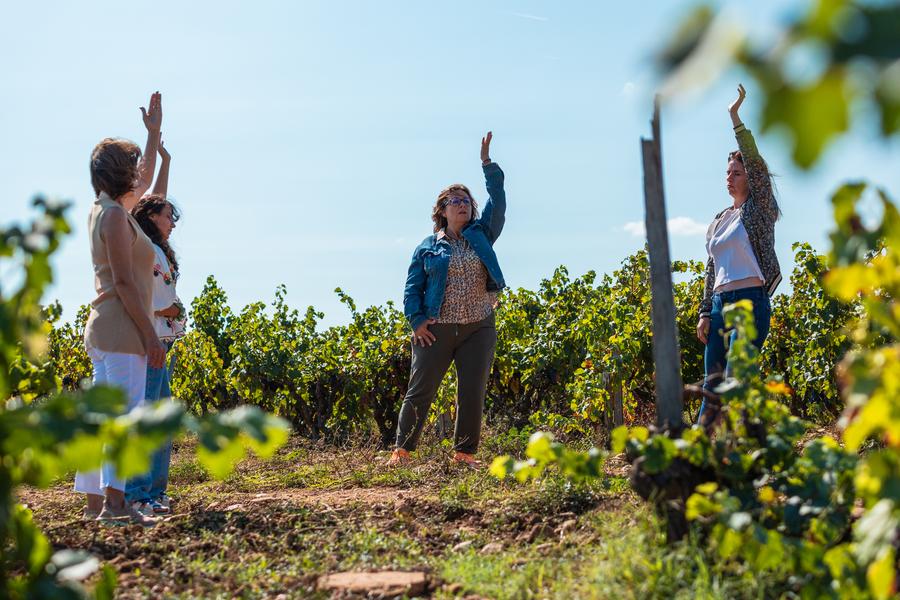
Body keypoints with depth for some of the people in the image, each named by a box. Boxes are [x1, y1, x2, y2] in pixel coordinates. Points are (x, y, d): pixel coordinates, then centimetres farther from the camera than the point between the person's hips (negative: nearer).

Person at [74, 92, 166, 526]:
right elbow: (124, 283, -17)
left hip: (103, 328, 10)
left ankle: (94, 502, 13)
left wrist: (154, 132, 38)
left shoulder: (104, 210, 16)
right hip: (122, 329, -10)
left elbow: (144, 181, 35)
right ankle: (114, 501, -17)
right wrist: (151, 335, -18)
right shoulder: (115, 216, -12)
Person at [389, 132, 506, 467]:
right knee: (421, 389, -1)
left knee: (473, 393, 2)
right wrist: (416, 320, -8)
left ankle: (464, 453, 12)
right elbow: (413, 287, 4)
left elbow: (498, 202, 1)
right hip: (436, 329, -2)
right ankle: (402, 449, 6)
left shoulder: (481, 235, 11)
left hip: (479, 328, 2)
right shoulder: (428, 247, 7)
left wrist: (487, 163, -4)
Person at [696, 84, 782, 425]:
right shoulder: (719, 222, 19)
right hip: (720, 304, 6)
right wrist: (705, 313, 11)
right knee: (713, 383, 1)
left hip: (750, 301, -6)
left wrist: (735, 117, -12)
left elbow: (755, 161, -11)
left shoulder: (760, 210, 2)